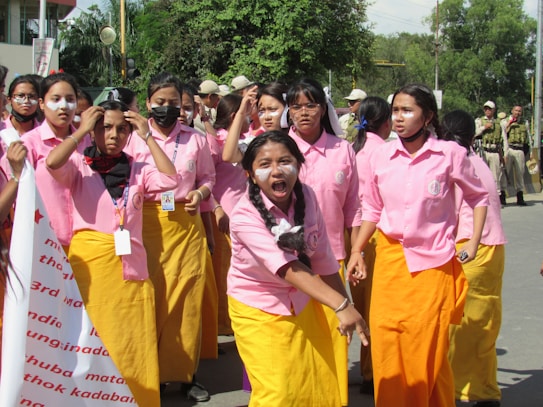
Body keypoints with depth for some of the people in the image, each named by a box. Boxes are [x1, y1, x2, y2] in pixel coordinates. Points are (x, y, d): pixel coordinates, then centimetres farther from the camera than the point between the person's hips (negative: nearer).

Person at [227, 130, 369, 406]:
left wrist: (346, 307, -3)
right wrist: (341, 305, -44)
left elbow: (323, 257, -5)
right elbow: (286, 268, -35)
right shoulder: (245, 215, -26)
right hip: (259, 310, -5)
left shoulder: (306, 197, -12)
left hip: (303, 304, 5)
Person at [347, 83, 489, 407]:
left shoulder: (450, 154, -7)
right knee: (386, 344, 2)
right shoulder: (381, 157, 1)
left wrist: (473, 242, 0)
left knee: (428, 351, 2)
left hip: (433, 262, -2)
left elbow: (479, 197, 8)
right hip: (390, 259, 3)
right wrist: (357, 252, 11)